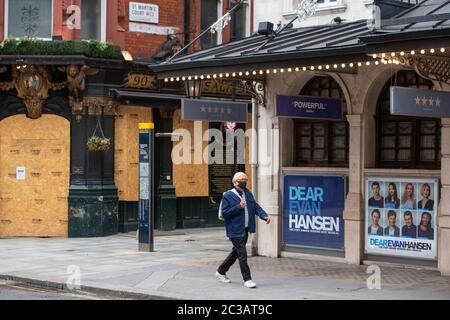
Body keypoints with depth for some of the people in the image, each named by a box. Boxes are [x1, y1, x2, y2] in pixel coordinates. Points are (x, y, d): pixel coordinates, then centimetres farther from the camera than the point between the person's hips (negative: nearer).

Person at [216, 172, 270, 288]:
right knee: (242, 254, -9)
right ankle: (247, 279, -1)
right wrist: (239, 207, -23)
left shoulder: (248, 194, 10)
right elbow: (224, 213, -15)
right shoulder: (228, 196, -11)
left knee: (236, 252, 18)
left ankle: (221, 271, 35)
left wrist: (264, 216, -10)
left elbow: (256, 207, 8)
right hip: (235, 230, -8)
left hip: (246, 229, 8)